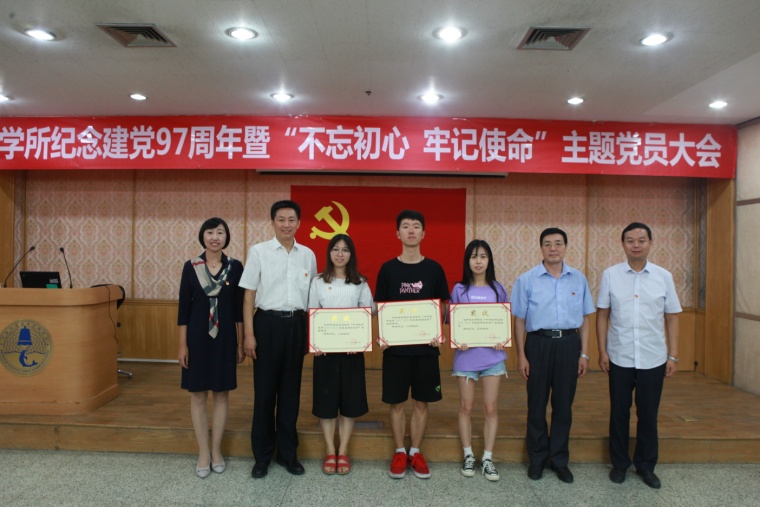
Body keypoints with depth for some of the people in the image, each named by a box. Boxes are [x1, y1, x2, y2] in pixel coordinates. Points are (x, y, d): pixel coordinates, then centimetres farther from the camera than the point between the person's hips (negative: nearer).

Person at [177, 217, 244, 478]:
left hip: (225, 336, 1)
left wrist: (240, 343, 1)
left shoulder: (235, 267, -1)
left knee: (222, 394, 8)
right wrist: (182, 344, -3)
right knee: (198, 395, 6)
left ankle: (216, 451, 23)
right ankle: (203, 453, 20)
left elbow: (239, 308, 2)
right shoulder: (191, 266, -2)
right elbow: (184, 307, -1)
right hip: (197, 335, 0)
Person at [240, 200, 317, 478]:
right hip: (268, 322, -3)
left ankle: (288, 452, 25)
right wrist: (249, 334, -8)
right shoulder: (258, 251, -2)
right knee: (265, 390, 5)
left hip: (296, 324, 3)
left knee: (291, 390, 11)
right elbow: (249, 295, -2)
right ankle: (262, 455, 21)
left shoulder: (308, 255, 7)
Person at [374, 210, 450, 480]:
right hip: (395, 346, 0)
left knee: (421, 402, 9)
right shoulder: (387, 269, 1)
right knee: (396, 402, 7)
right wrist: (380, 336, -10)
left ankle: (416, 452, 25)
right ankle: (399, 452, 24)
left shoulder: (434, 269, 2)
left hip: (426, 347, 1)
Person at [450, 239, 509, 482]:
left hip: (492, 354, 1)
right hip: (466, 354, -1)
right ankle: (468, 456, 21)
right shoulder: (459, 290, 0)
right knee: (466, 406, 7)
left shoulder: (498, 289, 4)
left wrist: (503, 339, -9)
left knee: (490, 407, 4)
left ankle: (488, 459, 17)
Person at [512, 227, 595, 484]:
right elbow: (519, 320, 0)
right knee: (536, 404, 8)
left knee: (564, 405, 10)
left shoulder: (579, 279, 5)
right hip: (539, 343, -2)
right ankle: (537, 458, 26)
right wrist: (521, 356, -4)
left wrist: (584, 353, 5)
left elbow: (584, 319, 9)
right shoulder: (527, 280, -2)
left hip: (569, 343, 2)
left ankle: (559, 460, 27)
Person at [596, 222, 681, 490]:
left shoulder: (663, 276, 0)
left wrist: (673, 356, 1)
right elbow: (602, 315, 1)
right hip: (619, 358, 0)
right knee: (619, 413, 11)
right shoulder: (610, 275, -2)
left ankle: (646, 465, 30)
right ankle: (619, 463, 28)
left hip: (653, 359, 1)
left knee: (648, 414, 12)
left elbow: (672, 317, 4)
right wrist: (602, 351, -3)